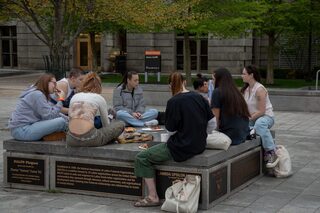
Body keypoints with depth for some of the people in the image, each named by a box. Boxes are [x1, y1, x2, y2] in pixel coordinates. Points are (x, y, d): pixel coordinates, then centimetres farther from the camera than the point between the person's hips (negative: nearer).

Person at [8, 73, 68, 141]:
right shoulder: (37, 95, -14)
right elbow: (49, 116, -17)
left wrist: (67, 118, 4)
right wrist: (61, 101, -11)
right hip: (22, 131, -10)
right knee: (61, 122, -18)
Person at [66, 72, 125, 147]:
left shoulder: (74, 97, 21)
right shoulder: (99, 98, 11)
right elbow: (106, 124, 21)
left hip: (71, 140, 4)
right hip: (89, 139, -4)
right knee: (120, 124, 15)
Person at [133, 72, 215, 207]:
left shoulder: (173, 102, -14)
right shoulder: (199, 97, 3)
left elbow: (171, 130, -9)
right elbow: (211, 122, 6)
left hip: (182, 148, -8)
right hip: (200, 146, 8)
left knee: (141, 158, 3)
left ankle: (153, 197, 0)